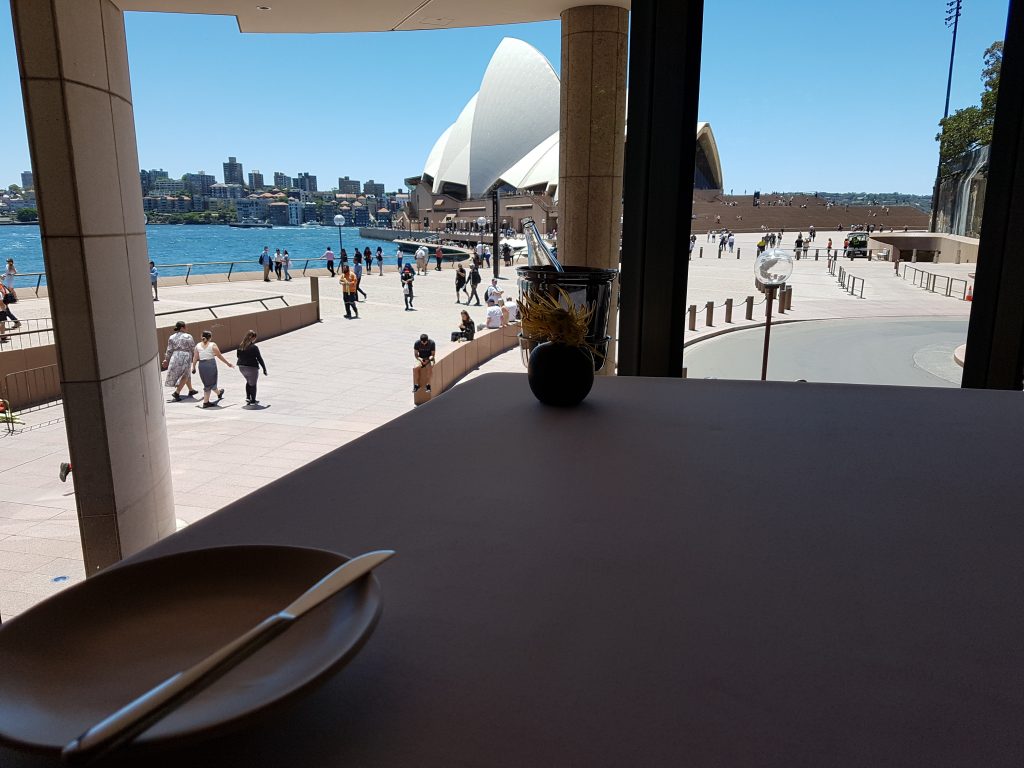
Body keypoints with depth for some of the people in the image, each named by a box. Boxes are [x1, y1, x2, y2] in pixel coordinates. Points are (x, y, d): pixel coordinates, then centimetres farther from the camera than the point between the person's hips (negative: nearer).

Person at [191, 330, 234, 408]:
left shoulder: (198, 345, 7)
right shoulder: (213, 345, -4)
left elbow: (195, 358, 5)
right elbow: (220, 356, -1)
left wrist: (193, 367, 13)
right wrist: (228, 364, 7)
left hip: (201, 365, 5)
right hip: (211, 364, -5)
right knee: (211, 383, 7)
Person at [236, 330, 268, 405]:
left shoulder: (240, 346, 0)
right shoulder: (254, 347, -17)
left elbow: (238, 356, 8)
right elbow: (259, 359, -14)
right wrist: (264, 369, -8)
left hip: (242, 367, 6)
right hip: (252, 368, -6)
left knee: (248, 382, 26)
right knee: (253, 384, 12)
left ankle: (248, 398, 19)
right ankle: (253, 400, 21)